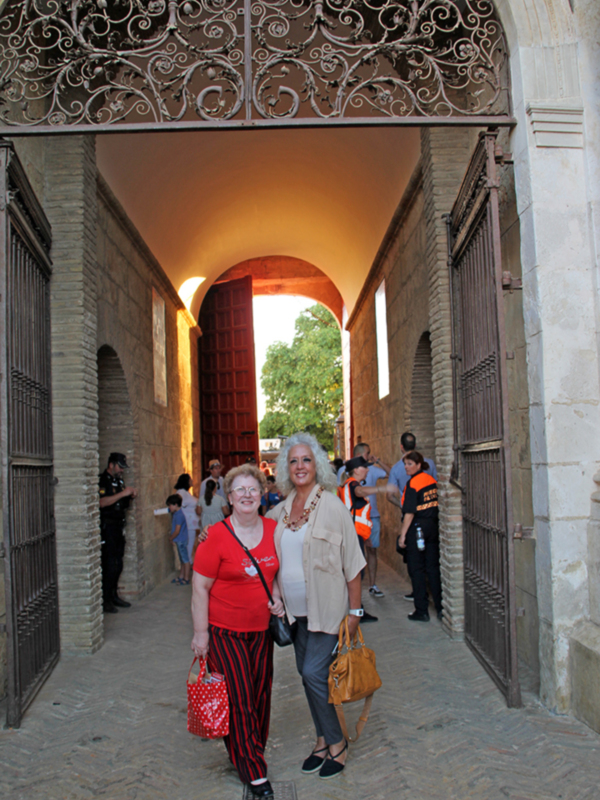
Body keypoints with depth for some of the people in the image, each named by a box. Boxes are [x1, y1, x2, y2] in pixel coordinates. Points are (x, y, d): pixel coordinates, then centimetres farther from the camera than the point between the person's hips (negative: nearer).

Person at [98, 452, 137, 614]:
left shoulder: (119, 481, 17)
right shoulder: (102, 481, -11)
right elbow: (102, 502, -26)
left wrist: (131, 497, 4)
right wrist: (122, 493, -24)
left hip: (118, 526, 9)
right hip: (106, 526, -9)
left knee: (118, 564, 12)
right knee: (109, 565, -9)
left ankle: (114, 595, 22)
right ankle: (105, 600, -2)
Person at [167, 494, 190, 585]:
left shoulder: (179, 515, -22)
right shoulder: (176, 513, 9)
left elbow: (177, 531, -21)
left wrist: (170, 538, -7)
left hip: (181, 540, -10)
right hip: (179, 540, 10)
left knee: (185, 560, -1)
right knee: (182, 560, 18)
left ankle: (186, 579, 6)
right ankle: (181, 577, 29)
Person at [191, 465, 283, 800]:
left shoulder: (273, 530, 0)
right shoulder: (216, 536, -15)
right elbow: (200, 587, -11)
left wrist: (277, 595, -2)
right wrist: (201, 633, -11)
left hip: (262, 628, 5)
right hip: (225, 631, -5)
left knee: (261, 693, 13)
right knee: (239, 699, 0)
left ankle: (254, 752, 36)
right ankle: (254, 772, 14)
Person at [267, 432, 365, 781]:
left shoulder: (332, 505, -12)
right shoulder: (281, 510, 4)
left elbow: (352, 561, -10)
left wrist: (355, 610, -11)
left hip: (327, 607, -6)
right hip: (295, 609, 6)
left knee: (314, 673, -8)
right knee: (307, 672, 13)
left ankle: (337, 743, 13)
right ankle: (323, 740, 30)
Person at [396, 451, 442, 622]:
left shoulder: (412, 483, -15)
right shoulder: (432, 480, 6)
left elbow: (409, 513, -17)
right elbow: (436, 504, 13)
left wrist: (402, 534, -12)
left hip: (417, 528, -7)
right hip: (433, 526, 7)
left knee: (417, 570, 2)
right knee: (433, 568, 12)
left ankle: (421, 611, 7)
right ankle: (441, 608, 15)